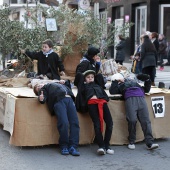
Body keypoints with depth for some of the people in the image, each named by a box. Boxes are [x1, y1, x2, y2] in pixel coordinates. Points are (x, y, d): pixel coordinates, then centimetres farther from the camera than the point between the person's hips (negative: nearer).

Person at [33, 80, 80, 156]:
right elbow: (43, 98, 2)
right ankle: (64, 146, -12)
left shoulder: (56, 83, 42)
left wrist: (62, 82, 27)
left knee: (75, 123, -15)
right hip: (58, 101, -4)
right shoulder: (43, 89, 24)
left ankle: (73, 146, -18)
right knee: (63, 123, -24)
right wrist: (41, 99, -21)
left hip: (69, 99, 4)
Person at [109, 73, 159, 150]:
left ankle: (150, 143, -20)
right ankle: (131, 142, -6)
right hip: (130, 98, -2)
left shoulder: (133, 81, 38)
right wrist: (115, 81, 15)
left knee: (146, 121, -13)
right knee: (132, 120, -21)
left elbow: (146, 89, 35)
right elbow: (112, 91, 9)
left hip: (141, 98, 2)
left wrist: (147, 80, 22)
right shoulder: (118, 86, 30)